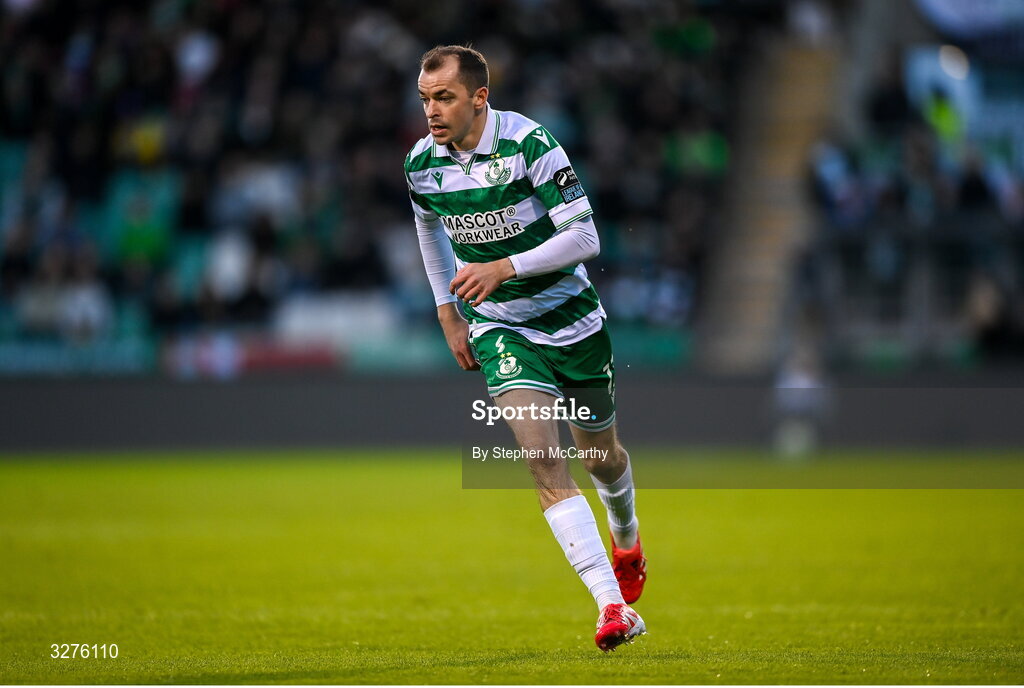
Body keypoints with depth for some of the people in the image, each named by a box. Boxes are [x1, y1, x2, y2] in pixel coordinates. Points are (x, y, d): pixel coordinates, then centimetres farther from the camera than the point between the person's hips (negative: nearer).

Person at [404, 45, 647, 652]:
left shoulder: (529, 143, -21)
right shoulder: (422, 164, -6)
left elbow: (585, 237, -22)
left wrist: (505, 267, -32)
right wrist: (448, 312, 14)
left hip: (570, 316, -2)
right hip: (497, 326, 2)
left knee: (599, 455, 16)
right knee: (543, 457, -19)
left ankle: (627, 541, 51)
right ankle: (613, 605, -24)